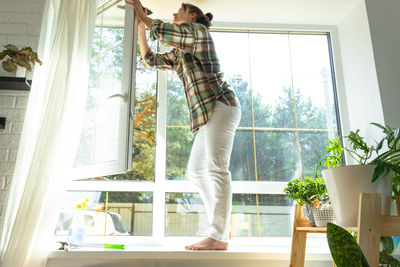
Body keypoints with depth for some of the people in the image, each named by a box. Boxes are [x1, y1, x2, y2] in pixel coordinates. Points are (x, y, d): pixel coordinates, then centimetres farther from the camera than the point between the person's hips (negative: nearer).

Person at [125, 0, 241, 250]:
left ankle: (219, 236, -17)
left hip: (220, 105, -9)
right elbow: (151, 60, 30)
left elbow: (163, 31, -9)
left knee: (216, 168, -16)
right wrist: (139, 26, 25)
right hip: (207, 113, 9)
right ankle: (222, 227, 8)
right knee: (196, 171, 6)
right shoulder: (180, 53, 28)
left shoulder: (199, 30, 4)